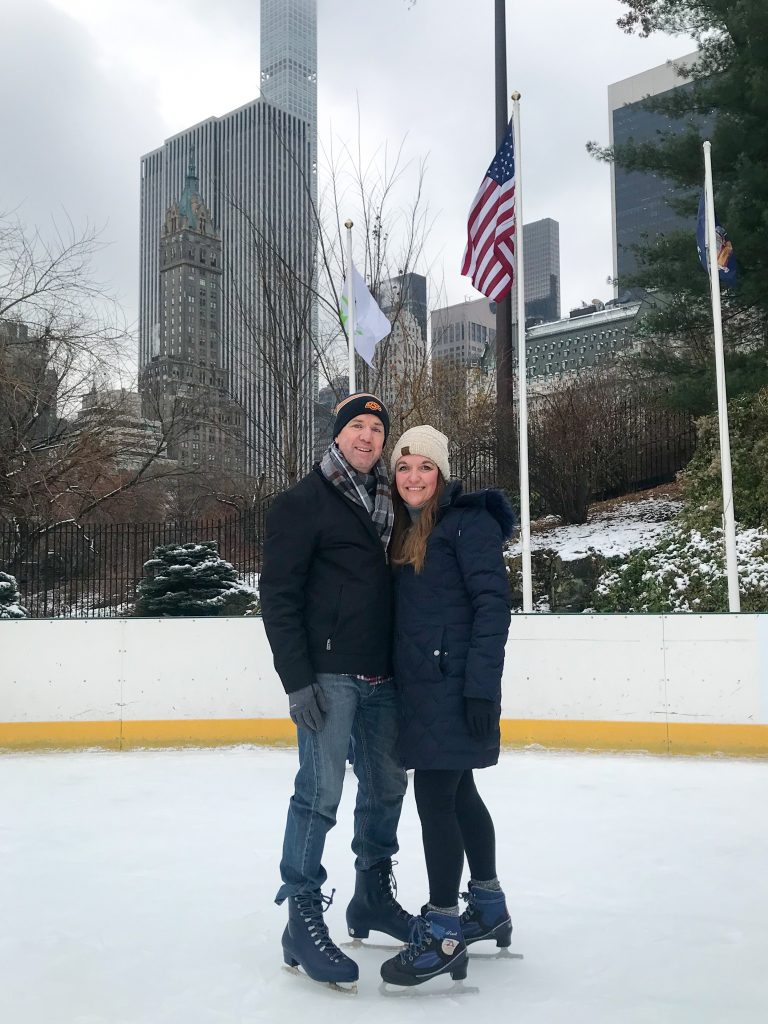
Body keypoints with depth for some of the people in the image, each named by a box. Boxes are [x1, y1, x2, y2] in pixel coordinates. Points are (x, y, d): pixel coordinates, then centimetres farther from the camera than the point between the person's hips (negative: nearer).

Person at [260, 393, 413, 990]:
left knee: (386, 785, 14)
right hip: (329, 675, -7)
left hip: (381, 678, 7)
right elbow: (278, 597, -9)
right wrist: (298, 681, -15)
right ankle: (303, 920, 6)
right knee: (320, 793, -6)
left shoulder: (387, 504, 15)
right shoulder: (304, 503, -4)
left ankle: (373, 897, 31)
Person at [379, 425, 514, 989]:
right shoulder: (407, 531, 14)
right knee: (457, 792, 16)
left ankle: (443, 932, 5)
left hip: (454, 683, -9)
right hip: (421, 684, 9)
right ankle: (489, 907, 32)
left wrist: (482, 684, -21)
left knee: (434, 794, -6)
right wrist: (404, 682, 14)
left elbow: (493, 604, -16)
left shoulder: (468, 521, -10)